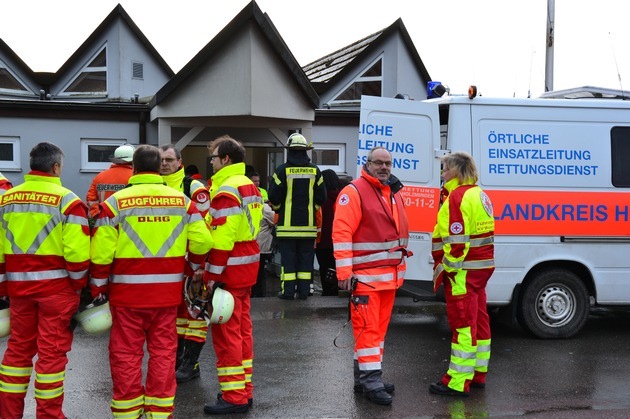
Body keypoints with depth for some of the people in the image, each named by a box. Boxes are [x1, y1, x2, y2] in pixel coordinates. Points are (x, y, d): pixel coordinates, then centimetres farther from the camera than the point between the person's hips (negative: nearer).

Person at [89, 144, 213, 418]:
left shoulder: (116, 202, -6)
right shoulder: (182, 201, 3)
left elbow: (101, 251, -9)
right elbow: (202, 241, -1)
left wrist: (97, 287, 2)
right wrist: (192, 268, 17)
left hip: (127, 292, -2)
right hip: (168, 291, 2)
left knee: (126, 354, 8)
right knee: (163, 352, 12)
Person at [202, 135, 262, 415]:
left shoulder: (226, 190, -16)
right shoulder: (248, 186, 14)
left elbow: (222, 238, -22)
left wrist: (212, 275, -19)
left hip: (228, 270, -10)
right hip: (246, 267, 10)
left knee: (226, 331, -3)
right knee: (241, 328, 15)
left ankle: (234, 396, 1)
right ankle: (244, 390, 23)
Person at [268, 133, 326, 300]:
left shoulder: (282, 170, -6)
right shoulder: (314, 171, 3)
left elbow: (274, 197, -5)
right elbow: (321, 196, 5)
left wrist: (278, 209, 15)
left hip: (287, 224, -2)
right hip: (308, 223, 2)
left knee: (288, 257, 2)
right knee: (306, 258, 8)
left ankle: (288, 291, 2)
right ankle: (304, 291, 9)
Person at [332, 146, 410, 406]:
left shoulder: (394, 193, 15)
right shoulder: (354, 192, -11)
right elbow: (341, 233, -17)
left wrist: (400, 267, 21)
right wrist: (344, 272, -21)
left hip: (390, 275, 9)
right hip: (365, 276, -8)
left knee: (380, 326, 12)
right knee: (368, 327, -7)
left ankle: (365, 376, 21)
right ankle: (370, 381, -2)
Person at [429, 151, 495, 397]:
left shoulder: (458, 196, -16)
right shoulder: (478, 194, 16)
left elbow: (457, 240, -23)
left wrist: (447, 268, -16)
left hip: (464, 271, -10)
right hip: (481, 267, 10)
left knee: (463, 324, -6)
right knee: (479, 322, 15)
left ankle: (458, 383, -1)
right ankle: (478, 374, 25)